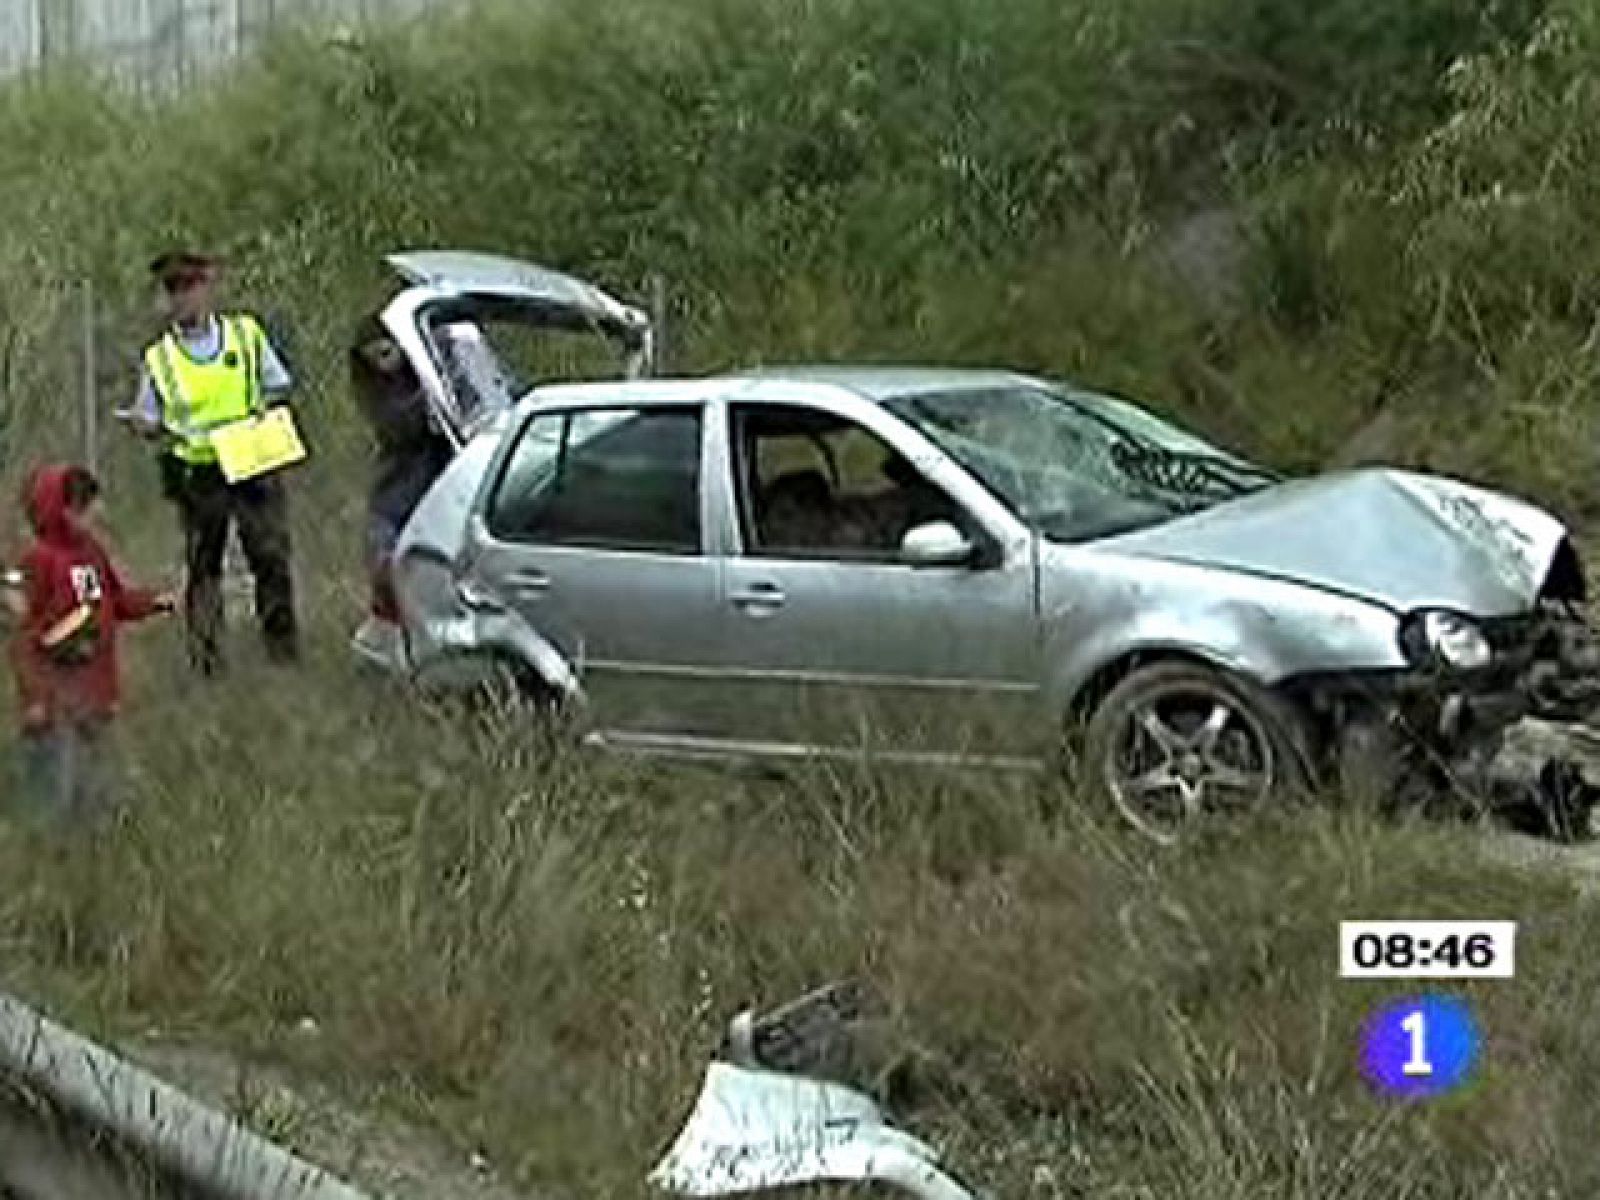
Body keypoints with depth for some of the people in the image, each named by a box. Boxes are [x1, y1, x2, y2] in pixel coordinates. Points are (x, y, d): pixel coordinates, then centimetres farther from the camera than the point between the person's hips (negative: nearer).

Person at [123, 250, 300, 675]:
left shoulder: (247, 334, 3)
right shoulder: (158, 358, 2)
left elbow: (279, 387, 12)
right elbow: (148, 419, 8)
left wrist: (264, 410, -7)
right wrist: (144, 426, -14)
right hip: (197, 477, 0)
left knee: (271, 556, 2)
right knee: (202, 565, 4)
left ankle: (281, 639, 19)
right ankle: (204, 651, 14)